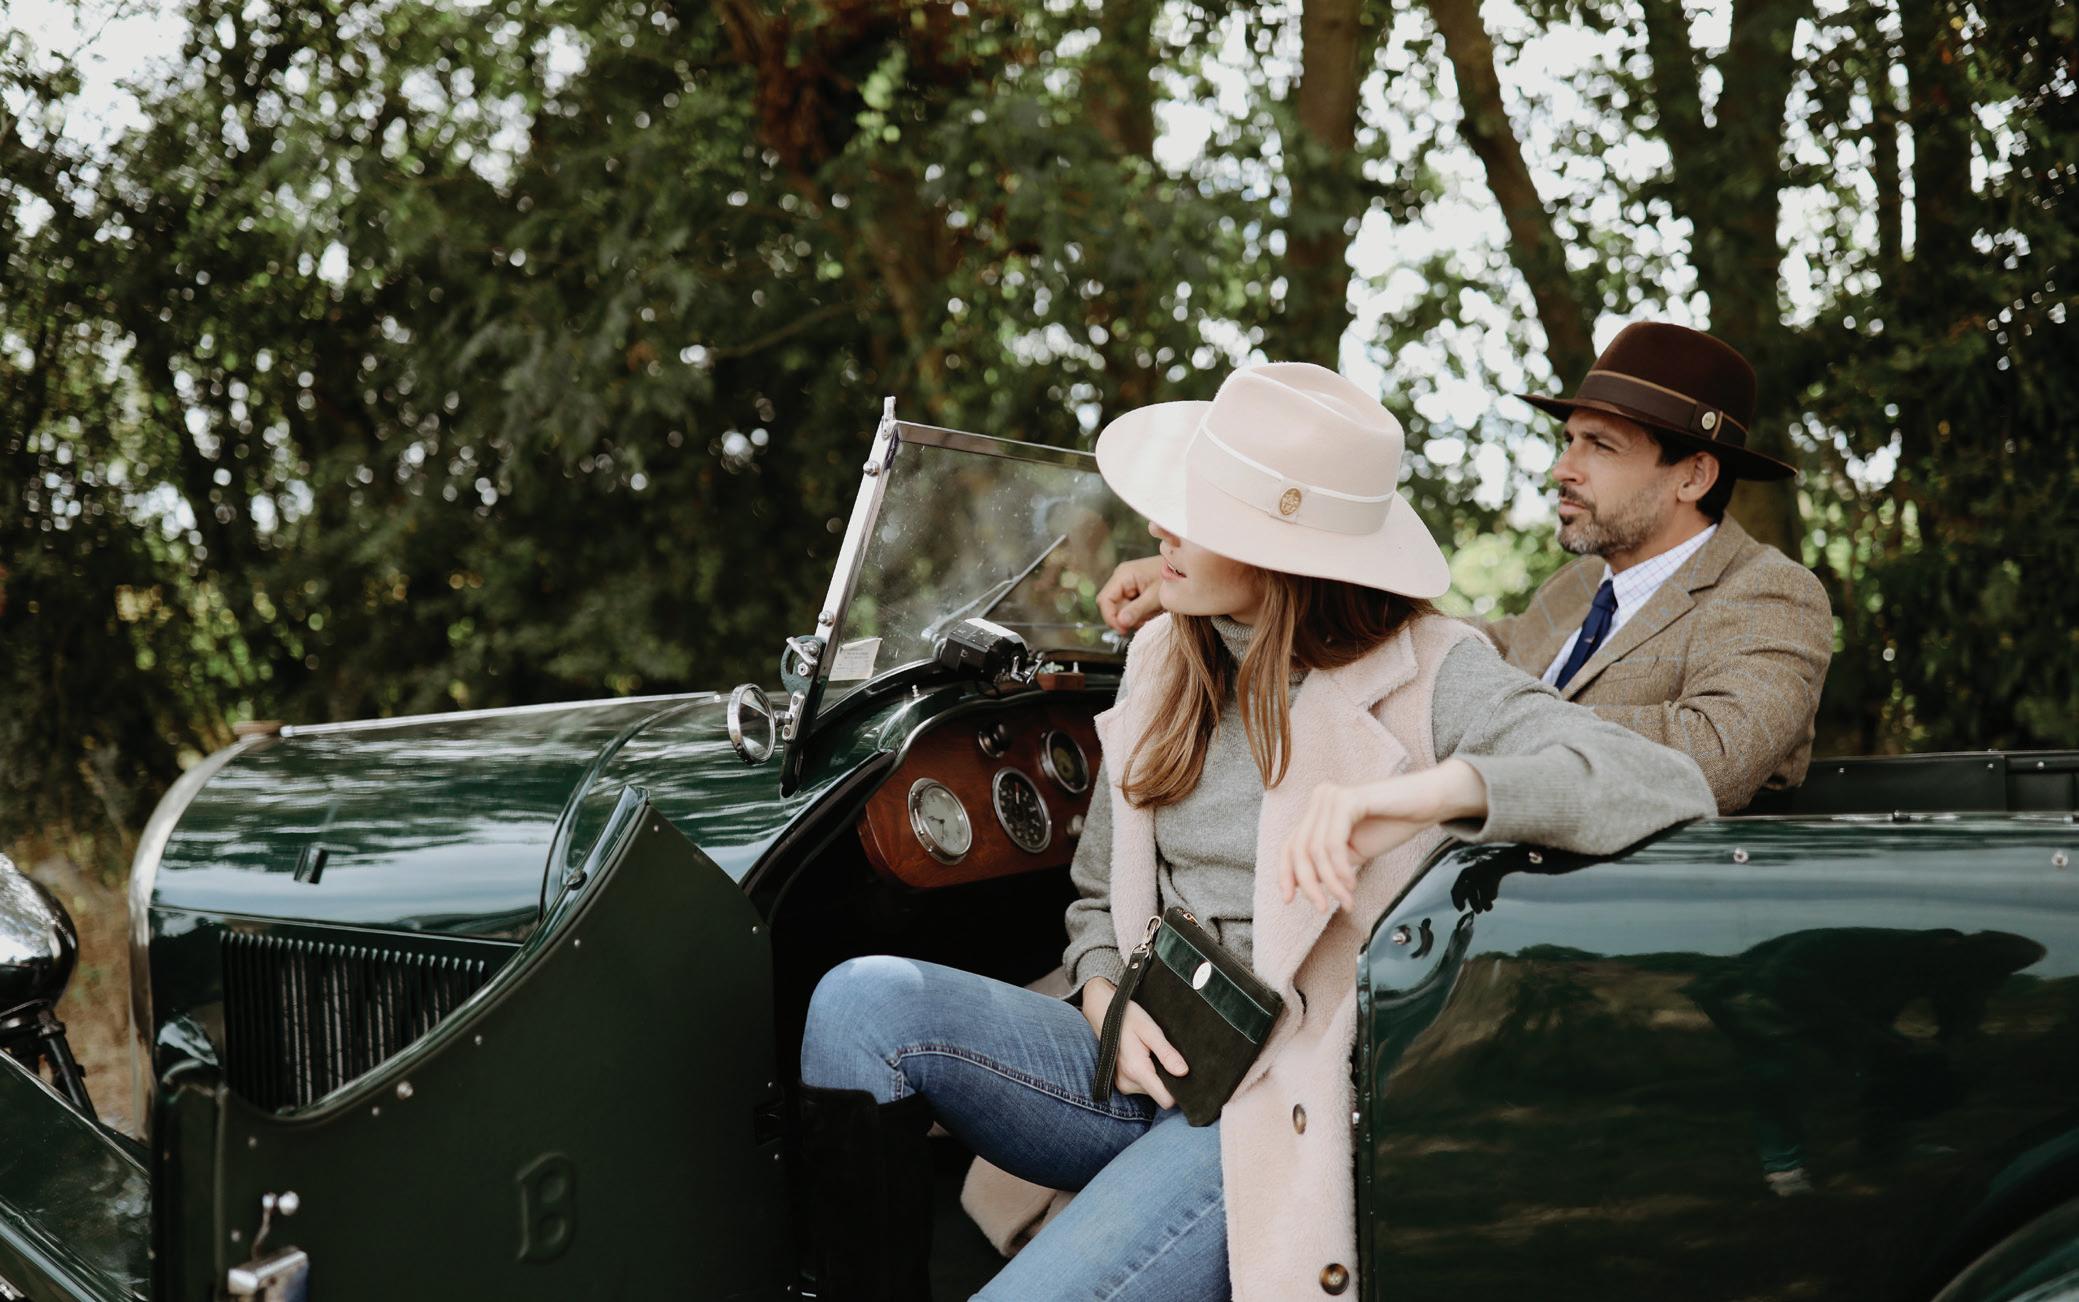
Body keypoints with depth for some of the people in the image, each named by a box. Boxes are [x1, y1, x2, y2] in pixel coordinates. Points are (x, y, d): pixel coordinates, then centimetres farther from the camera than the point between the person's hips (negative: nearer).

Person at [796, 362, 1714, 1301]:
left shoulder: (1426, 676, -8)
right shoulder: (1164, 662, 11)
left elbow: (1669, 787, -22)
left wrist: (1420, 792, -34)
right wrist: (1108, 1001, -2)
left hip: (1288, 1112, -6)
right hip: (1146, 1073, 6)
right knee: (865, 1001, -19)